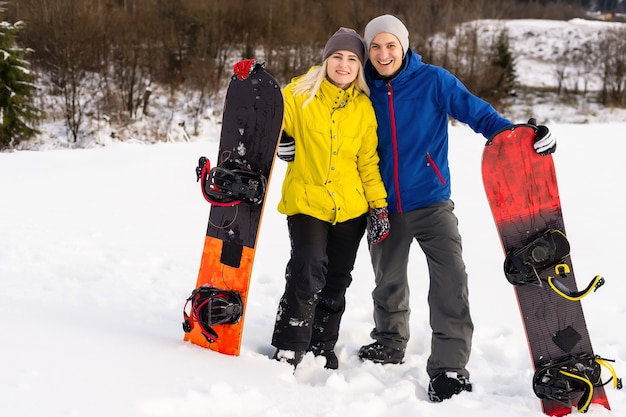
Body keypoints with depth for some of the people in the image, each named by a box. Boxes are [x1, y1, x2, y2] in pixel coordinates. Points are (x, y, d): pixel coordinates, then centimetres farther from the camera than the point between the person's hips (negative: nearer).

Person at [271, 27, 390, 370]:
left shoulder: (364, 107, 6)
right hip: (306, 200, -3)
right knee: (308, 273, -19)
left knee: (337, 281, 11)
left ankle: (323, 347, 28)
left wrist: (379, 206, 5)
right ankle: (287, 350, -6)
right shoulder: (299, 94, -4)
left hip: (350, 206, 4)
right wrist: (280, 139, -16)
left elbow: (368, 160, 9)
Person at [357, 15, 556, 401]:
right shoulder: (365, 91, 1)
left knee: (451, 278, -16)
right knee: (388, 281, 17)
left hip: (430, 201, -3)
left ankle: (450, 366, -10)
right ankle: (389, 343, 40)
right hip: (384, 206, 3)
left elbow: (476, 111, -11)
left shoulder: (433, 80, -7)